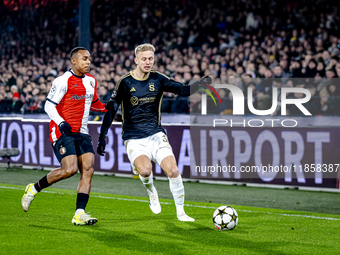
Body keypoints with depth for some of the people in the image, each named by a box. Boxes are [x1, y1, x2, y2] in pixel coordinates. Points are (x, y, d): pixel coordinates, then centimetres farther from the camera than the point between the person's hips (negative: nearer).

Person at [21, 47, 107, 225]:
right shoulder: (63, 81, -8)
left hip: (82, 133, 7)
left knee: (88, 170, -9)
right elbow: (49, 106, -10)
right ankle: (34, 189, 2)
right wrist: (61, 123, -24)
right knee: (70, 169, -20)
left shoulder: (91, 81, 15)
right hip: (62, 131, -7)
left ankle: (79, 214, -11)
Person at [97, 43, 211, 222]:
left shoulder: (158, 79, 2)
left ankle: (180, 212, 4)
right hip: (134, 138, -3)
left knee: (173, 171, -13)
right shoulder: (125, 82, -6)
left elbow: (184, 91, 2)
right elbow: (111, 109, -3)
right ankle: (151, 192, 7)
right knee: (145, 170, -29)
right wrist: (102, 137, -7)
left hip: (156, 135, 3)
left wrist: (200, 83, -19)